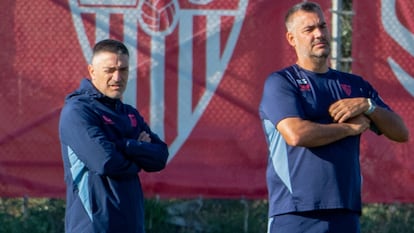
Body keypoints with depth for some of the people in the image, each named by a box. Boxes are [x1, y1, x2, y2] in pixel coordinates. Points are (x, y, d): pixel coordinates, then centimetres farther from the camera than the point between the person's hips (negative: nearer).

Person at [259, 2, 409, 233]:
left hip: (346, 213, 5)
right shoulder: (280, 83, 2)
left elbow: (401, 133, 15)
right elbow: (296, 134, -15)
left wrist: (367, 106, -3)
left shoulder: (355, 85, 19)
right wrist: (350, 128, -2)